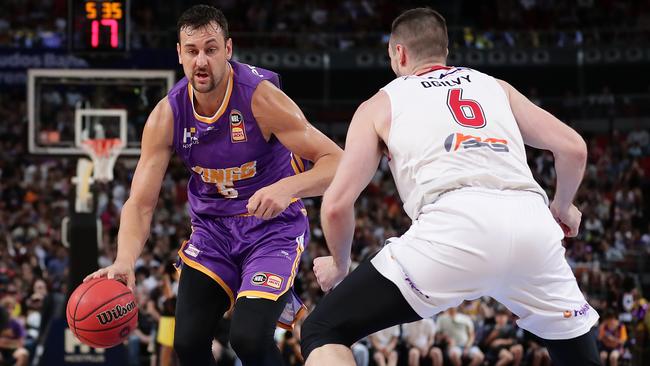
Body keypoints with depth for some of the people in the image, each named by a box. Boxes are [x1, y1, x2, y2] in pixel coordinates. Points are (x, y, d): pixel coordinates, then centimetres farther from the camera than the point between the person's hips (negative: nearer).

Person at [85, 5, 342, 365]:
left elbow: (336, 162, -23)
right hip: (212, 227, 4)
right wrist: (124, 261, -31)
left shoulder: (260, 97, -22)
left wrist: (288, 188, -43)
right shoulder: (167, 115, -11)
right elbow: (140, 203, -11)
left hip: (273, 224, -4)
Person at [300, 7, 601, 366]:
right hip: (531, 224, 3)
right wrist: (562, 208, 40)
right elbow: (573, 148, 21)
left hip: (456, 226, -3)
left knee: (322, 332, 8)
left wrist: (339, 264, 33)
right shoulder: (495, 86, 31)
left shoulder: (380, 104, 23)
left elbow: (336, 205, 14)